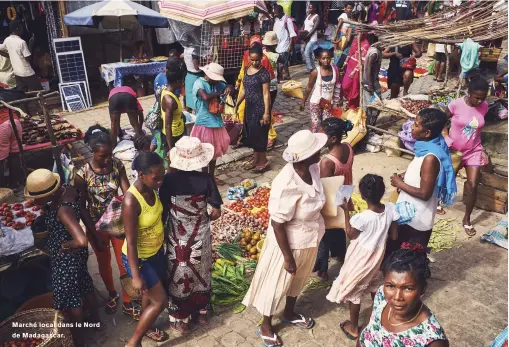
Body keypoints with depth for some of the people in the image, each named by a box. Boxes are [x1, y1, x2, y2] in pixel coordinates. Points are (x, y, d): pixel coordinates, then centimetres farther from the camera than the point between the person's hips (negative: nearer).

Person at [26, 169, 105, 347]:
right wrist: (43, 205, -4)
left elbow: (81, 241, -45)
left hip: (66, 257, -9)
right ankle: (96, 320, 51)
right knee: (84, 285, 27)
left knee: (69, 296, 12)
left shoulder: (63, 210, -36)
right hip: (76, 254, 9)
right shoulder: (68, 189, -12)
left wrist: (64, 245, -25)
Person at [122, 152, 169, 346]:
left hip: (156, 252, 8)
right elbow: (131, 242, -28)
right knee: (160, 301, 2)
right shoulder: (131, 201, -33)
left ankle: (145, 328, 50)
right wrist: (136, 276, -23)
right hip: (139, 259, -7)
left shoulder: (152, 188, -10)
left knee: (150, 295, 25)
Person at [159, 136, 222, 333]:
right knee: (201, 274, 22)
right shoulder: (205, 179, -16)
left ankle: (180, 320, 30)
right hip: (200, 237, 1)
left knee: (179, 277, 16)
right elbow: (216, 212, -11)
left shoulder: (169, 180, -17)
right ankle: (201, 313, 40)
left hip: (177, 238, -1)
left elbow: (163, 212, -10)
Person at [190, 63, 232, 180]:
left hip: (216, 123, 7)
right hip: (204, 124, -6)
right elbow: (205, 97, -31)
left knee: (215, 151, 16)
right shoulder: (199, 83, -13)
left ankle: (212, 176, 31)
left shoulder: (218, 83, 7)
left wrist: (229, 88, -9)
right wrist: (220, 93, -17)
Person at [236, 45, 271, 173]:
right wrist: (236, 104, 14)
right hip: (249, 106, 7)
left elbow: (266, 94, -17)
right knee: (251, 133, 14)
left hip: (260, 108, -7)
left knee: (259, 134, 0)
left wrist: (266, 112, -19)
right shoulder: (247, 70, 7)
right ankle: (256, 159, 29)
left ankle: (263, 161, 14)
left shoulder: (263, 73, -15)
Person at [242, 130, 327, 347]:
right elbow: (277, 225, -25)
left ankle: (290, 313, 57)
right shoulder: (287, 186, -35)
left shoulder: (312, 169, -12)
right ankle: (266, 325, 43)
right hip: (289, 242, -7)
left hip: (309, 239, 8)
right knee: (276, 284, 17)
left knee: (298, 279, 29)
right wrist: (288, 257, -17)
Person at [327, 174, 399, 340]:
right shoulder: (391, 208, -18)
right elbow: (394, 236, -6)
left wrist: (346, 211, -12)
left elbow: (350, 235, -12)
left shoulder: (362, 217, -33)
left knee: (353, 290, 15)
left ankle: (353, 328, 30)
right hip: (378, 254, 6)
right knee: (375, 286, 29)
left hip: (361, 257, -5)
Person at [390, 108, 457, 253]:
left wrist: (400, 183, -16)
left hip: (417, 219, -9)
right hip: (410, 213, 9)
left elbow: (424, 193, -27)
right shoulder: (427, 147, -1)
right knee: (395, 249, 25)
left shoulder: (430, 158, -29)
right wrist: (404, 176, -1)